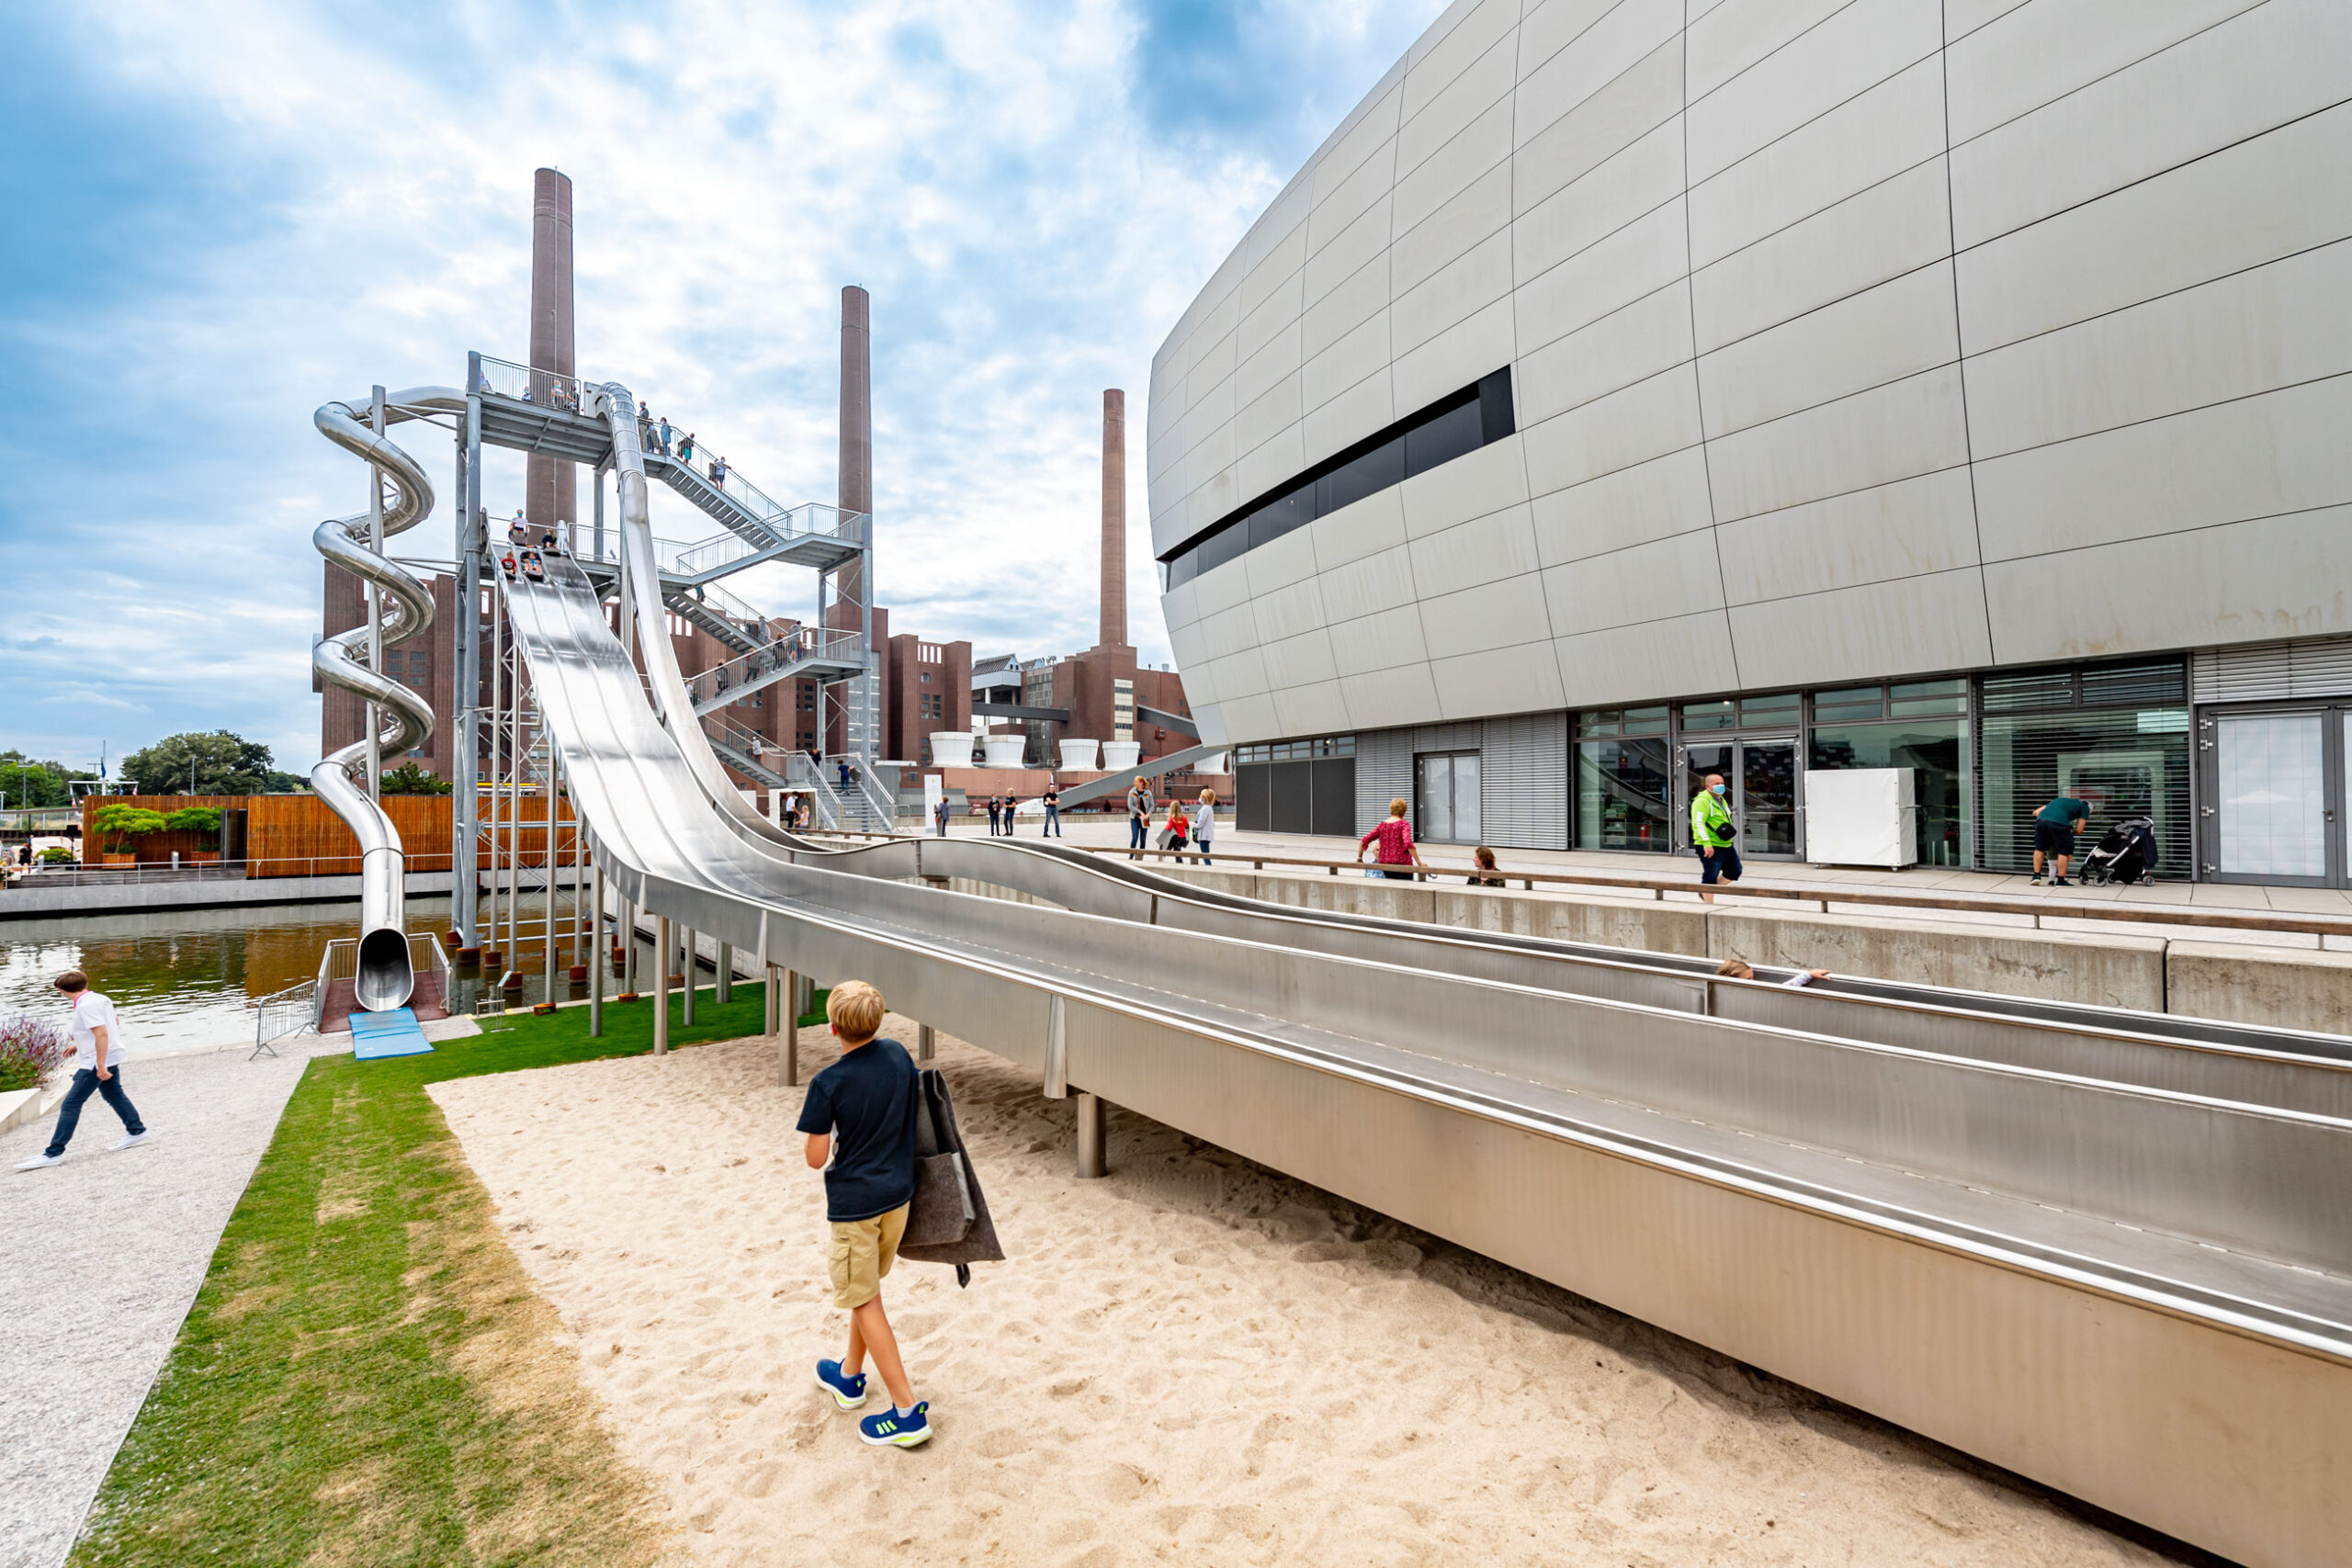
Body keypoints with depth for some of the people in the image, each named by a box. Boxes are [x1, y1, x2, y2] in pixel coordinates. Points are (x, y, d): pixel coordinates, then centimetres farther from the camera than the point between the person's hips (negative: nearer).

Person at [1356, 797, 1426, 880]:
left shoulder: (1382, 825, 7)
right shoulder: (1404, 824, -7)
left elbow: (1363, 841, 5)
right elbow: (1408, 843, -22)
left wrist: (1359, 858, 15)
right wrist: (1419, 862, -23)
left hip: (1385, 864, 5)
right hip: (1402, 864, -5)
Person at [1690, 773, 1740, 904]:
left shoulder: (1720, 800, 17)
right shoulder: (1702, 801, -14)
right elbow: (1698, 823, -23)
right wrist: (1707, 844, -29)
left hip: (1726, 845, 10)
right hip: (1711, 847, -10)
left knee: (1734, 871, 14)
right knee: (1711, 877, -6)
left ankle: (1705, 892, 25)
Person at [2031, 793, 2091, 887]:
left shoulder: (2060, 799, 37)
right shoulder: (2084, 807, 24)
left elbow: (2036, 812, 28)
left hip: (2041, 820, 4)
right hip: (2059, 823, -4)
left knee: (2039, 849, 21)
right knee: (2063, 852, 8)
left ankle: (2037, 875, 18)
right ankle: (2060, 881, 13)